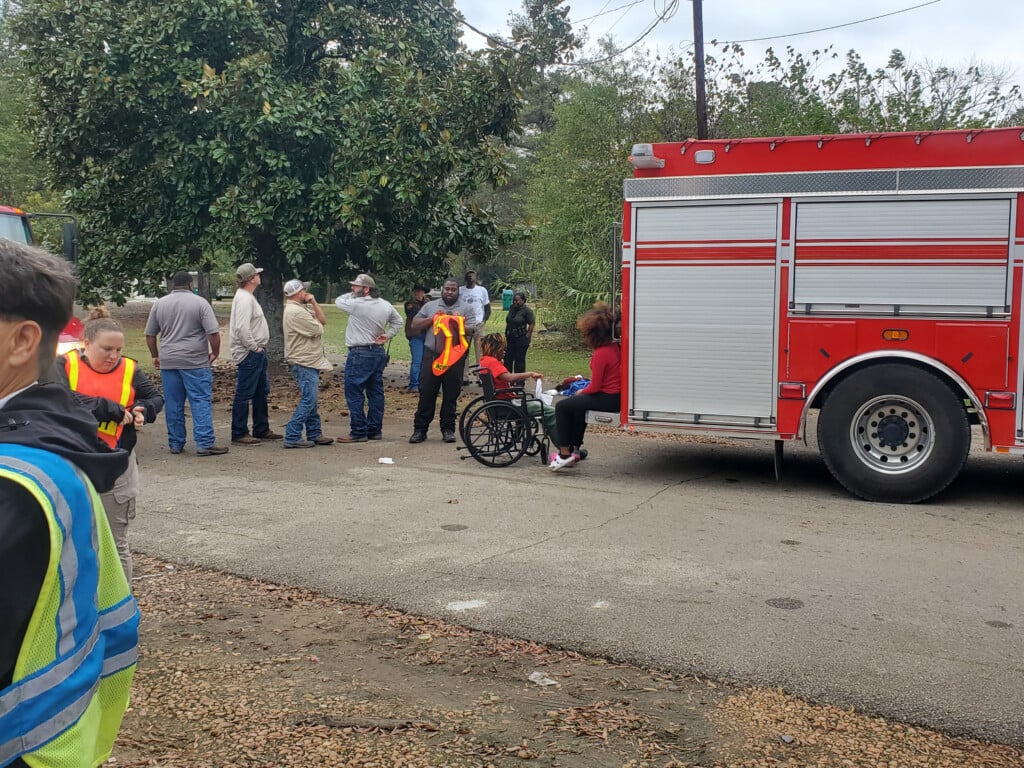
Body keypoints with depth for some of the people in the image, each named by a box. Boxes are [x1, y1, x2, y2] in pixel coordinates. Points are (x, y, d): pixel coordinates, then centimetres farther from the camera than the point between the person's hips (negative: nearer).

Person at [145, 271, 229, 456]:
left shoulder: (159, 304, 10)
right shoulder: (200, 303, -2)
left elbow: (150, 334, 13)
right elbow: (213, 333, -10)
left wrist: (155, 356, 24)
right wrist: (215, 353, 3)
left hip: (168, 362, 4)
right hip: (196, 362, -4)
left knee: (173, 404, 9)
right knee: (201, 402, -3)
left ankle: (175, 444, 14)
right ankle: (205, 444, -8)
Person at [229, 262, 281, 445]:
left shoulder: (248, 297, 16)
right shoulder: (244, 299, -18)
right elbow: (242, 329, -27)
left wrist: (260, 348, 15)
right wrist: (254, 347, -18)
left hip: (257, 353, 11)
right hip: (249, 354, -11)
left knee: (262, 392, 17)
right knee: (244, 395, -4)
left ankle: (261, 429, 27)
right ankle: (239, 434, 1)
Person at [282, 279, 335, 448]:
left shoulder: (302, 308, 15)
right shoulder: (295, 311, -18)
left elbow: (323, 320, 12)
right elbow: (318, 330, -19)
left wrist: (314, 303, 1)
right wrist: (315, 321, 3)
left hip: (310, 361, 11)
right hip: (303, 362, -11)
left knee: (311, 400, 15)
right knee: (308, 400, -12)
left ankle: (314, 434, 22)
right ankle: (292, 437, -10)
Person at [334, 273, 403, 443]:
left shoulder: (357, 304, -16)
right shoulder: (385, 305, 9)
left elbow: (339, 301, -1)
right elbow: (398, 321, 21)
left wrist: (353, 294, 10)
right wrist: (388, 335, 11)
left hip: (360, 354, -8)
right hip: (379, 353, 8)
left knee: (354, 394, -3)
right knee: (376, 392, 11)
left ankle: (358, 432, -4)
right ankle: (375, 430, 17)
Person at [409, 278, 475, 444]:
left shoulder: (467, 308, 5)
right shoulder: (430, 306, 12)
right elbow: (414, 325, 7)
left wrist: (457, 323, -18)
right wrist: (433, 318, -4)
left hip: (454, 358, -1)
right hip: (431, 355, 1)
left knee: (451, 395, 6)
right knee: (426, 394, 3)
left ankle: (448, 429, 15)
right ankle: (420, 429, 9)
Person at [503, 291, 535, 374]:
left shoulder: (527, 310, -11)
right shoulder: (512, 308, 10)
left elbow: (532, 323, -11)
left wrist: (527, 336, -13)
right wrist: (506, 334, 14)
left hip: (521, 339, -7)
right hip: (510, 338, 7)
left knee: (519, 360, 2)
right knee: (507, 358, 7)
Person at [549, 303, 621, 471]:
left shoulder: (601, 353, -21)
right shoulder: (615, 346, 5)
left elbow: (595, 386, -17)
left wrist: (582, 392, 2)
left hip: (608, 399, -10)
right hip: (616, 396, 10)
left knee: (562, 406, -2)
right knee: (577, 405, 31)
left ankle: (564, 454, -1)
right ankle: (575, 448, 33)